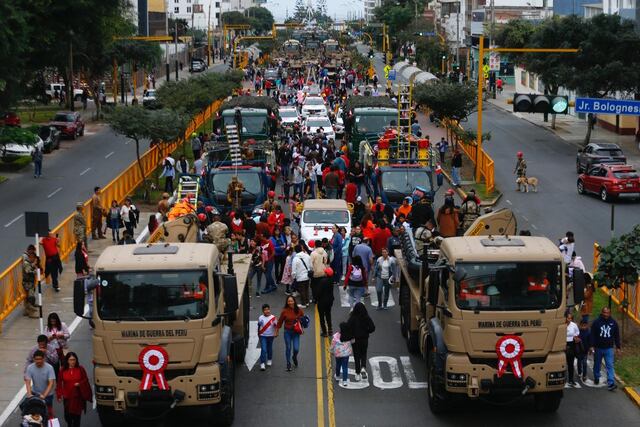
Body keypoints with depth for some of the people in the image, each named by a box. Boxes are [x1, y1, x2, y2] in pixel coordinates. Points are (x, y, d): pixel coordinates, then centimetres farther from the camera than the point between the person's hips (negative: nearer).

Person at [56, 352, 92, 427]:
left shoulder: (80, 369, -5)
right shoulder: (62, 370, -4)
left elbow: (85, 380, 1)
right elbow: (59, 383, -1)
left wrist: (80, 384, -18)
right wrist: (59, 395, -4)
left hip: (78, 396, -1)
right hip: (67, 396, 1)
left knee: (76, 415, -2)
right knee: (67, 415, 11)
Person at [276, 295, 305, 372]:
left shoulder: (299, 310, -7)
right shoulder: (284, 311, -10)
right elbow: (280, 322, -1)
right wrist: (277, 332, 4)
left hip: (296, 332, 1)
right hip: (287, 332, -1)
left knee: (296, 349, -4)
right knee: (288, 348, 7)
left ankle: (294, 357, 32)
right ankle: (288, 364, 22)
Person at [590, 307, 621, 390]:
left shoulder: (613, 322, 0)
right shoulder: (596, 322, -6)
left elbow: (617, 336, 6)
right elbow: (592, 335, -5)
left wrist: (618, 347, 6)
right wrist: (592, 346, -12)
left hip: (609, 348, 0)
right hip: (598, 348, 0)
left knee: (610, 365, -8)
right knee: (597, 364, 16)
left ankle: (611, 383, -14)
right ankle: (596, 378, 38)